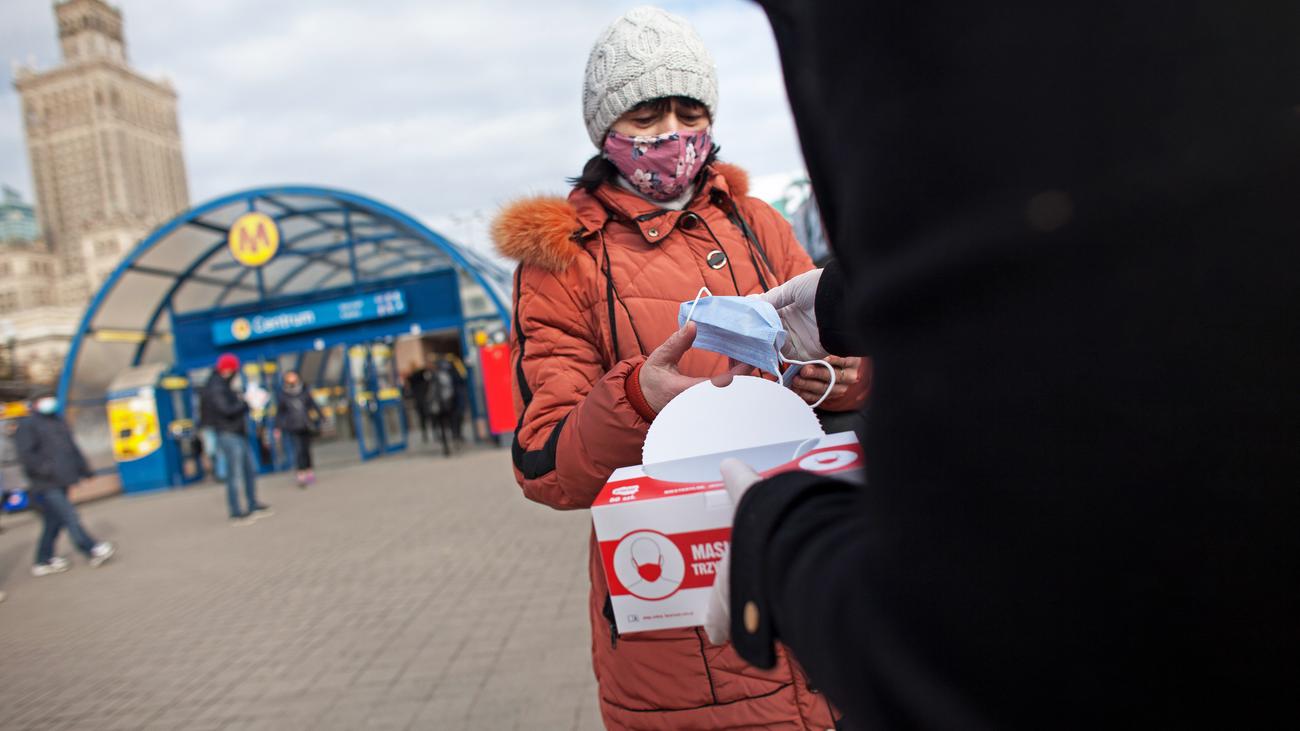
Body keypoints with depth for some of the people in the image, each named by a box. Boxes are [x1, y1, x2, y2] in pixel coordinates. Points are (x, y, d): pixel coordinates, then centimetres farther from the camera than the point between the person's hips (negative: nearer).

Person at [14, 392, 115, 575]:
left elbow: (72, 448, 23)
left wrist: (83, 468, 19)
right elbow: (26, 455, -15)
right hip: (45, 486, -8)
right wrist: (46, 468, -25)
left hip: (60, 483, 8)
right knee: (69, 517, -11)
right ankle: (93, 550, -8)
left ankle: (44, 561, 21)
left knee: (53, 522, 12)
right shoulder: (27, 425, -6)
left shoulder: (58, 421, 17)